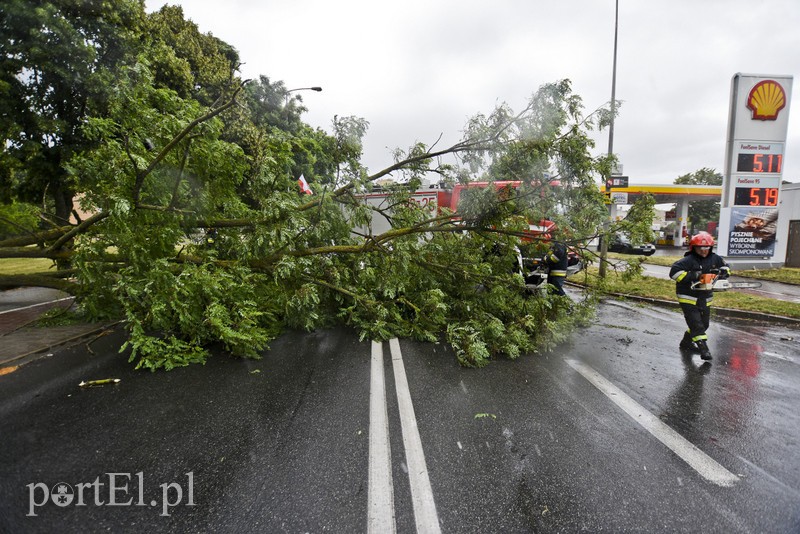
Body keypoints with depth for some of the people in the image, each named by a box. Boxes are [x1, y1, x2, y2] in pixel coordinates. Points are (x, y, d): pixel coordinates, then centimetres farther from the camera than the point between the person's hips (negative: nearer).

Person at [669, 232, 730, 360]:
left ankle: (686, 343, 33)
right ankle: (704, 349, -7)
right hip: (688, 299, -8)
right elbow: (674, 272, -28)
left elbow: (726, 268, 17)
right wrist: (692, 275, -31)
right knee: (697, 325, -10)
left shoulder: (714, 259, 3)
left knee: (704, 324, 17)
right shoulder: (688, 260, -19)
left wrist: (721, 272, -7)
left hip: (704, 299, 8)